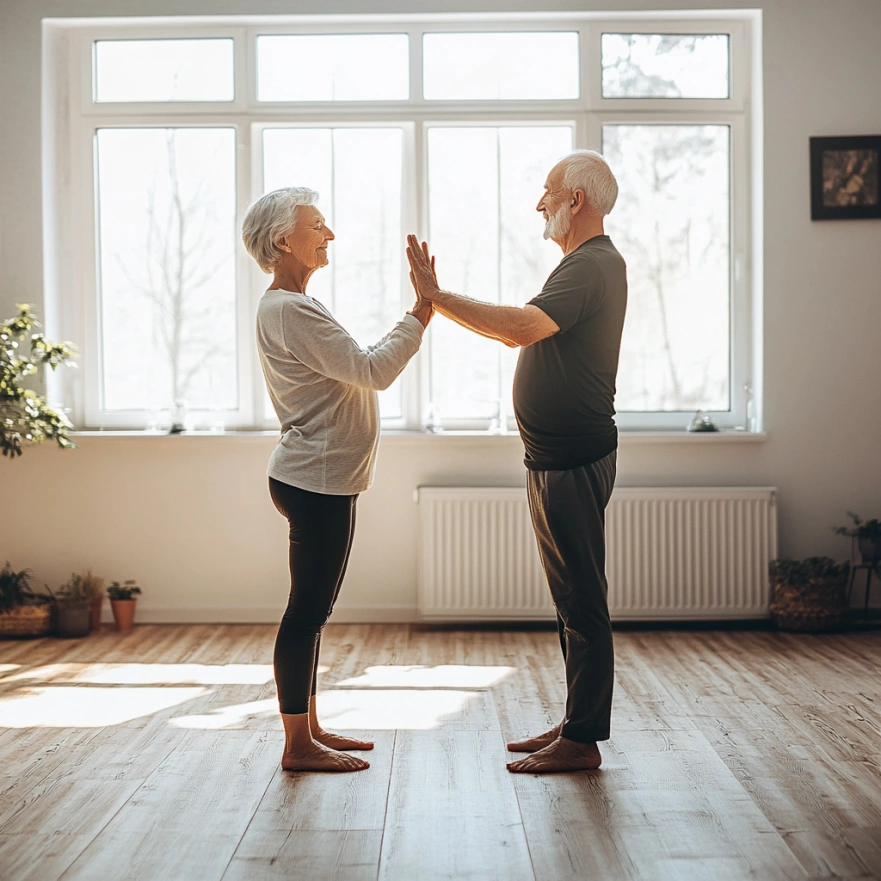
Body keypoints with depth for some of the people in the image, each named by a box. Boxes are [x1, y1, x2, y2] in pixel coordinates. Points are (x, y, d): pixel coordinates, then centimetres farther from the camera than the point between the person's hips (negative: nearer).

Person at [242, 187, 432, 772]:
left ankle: (311, 728, 24)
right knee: (308, 611, -4)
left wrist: (421, 310, 13)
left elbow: (358, 370, 19)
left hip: (323, 481, 11)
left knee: (314, 610, 15)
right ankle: (298, 746, 5)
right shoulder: (289, 310, -16)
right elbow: (373, 370, -21)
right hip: (316, 482, -11)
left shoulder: (293, 307, 17)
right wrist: (424, 310, -14)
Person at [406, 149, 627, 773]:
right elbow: (526, 332, 23)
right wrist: (440, 301, 18)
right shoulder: (584, 263, 19)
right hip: (555, 459, 11)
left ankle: (582, 742, 3)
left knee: (582, 600, -4)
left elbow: (522, 328, -29)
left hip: (574, 463, -11)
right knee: (573, 600, 15)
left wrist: (437, 296, -24)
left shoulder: (594, 265, -16)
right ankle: (576, 725, 24)